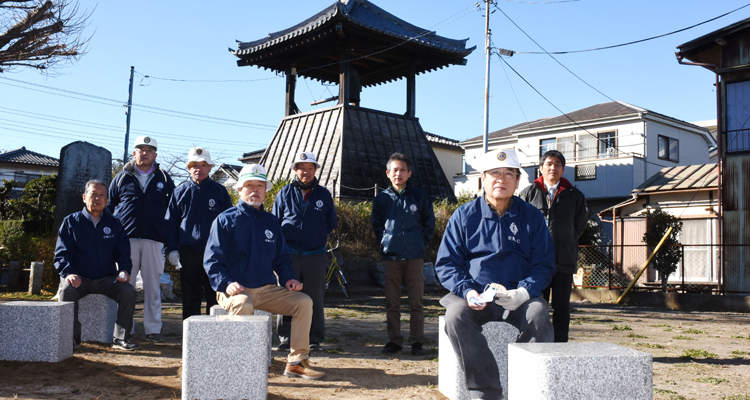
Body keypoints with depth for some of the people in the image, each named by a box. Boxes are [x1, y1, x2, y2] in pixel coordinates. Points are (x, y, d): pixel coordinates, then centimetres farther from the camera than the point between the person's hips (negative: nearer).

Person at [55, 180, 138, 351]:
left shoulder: (114, 224, 12)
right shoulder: (71, 222, 7)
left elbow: (123, 252, 9)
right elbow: (61, 253, 0)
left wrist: (124, 270, -13)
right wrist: (68, 273, -20)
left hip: (107, 279, 1)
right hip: (80, 278, -1)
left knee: (128, 291, -25)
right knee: (67, 290, -33)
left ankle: (121, 338, -16)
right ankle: (72, 337, -16)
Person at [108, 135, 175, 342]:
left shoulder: (164, 180, 12)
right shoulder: (122, 177, 12)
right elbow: (109, 208, 14)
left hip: (154, 241, 0)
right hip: (126, 240, 0)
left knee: (153, 287, 1)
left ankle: (153, 329, 8)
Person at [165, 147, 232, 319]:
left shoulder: (220, 191, 7)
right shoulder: (180, 192, 9)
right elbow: (170, 223, 10)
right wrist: (172, 249, 1)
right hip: (188, 253, 1)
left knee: (215, 296, 2)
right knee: (190, 297, 7)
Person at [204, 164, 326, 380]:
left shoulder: (271, 221, 17)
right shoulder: (225, 220, 2)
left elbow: (281, 257, 22)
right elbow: (212, 261, -4)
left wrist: (288, 278, 1)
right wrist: (226, 283, -22)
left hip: (267, 289, 5)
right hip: (237, 290, -5)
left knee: (304, 301, -13)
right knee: (243, 305, -38)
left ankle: (297, 362, -10)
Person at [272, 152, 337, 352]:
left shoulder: (324, 194, 9)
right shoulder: (285, 193, 7)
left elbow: (331, 223, 17)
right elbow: (274, 222, 12)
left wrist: (319, 238, 10)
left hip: (315, 256, 1)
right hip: (289, 255, 0)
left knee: (315, 298, 2)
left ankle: (315, 339, 11)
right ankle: (285, 339, 9)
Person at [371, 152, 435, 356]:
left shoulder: (420, 196, 3)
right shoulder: (382, 198, 6)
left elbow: (429, 224, 12)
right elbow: (377, 225, 17)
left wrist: (420, 243, 5)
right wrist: (385, 242, 8)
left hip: (415, 257, -1)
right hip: (391, 256, 1)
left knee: (416, 302, 1)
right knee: (392, 303, 5)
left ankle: (417, 341, 10)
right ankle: (394, 340, 14)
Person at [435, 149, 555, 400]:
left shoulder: (532, 217, 8)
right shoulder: (464, 216, 7)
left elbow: (544, 265, 6)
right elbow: (446, 263, 5)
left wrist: (523, 292, -14)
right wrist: (467, 291, -14)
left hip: (519, 297, 0)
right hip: (476, 296, 0)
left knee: (538, 315, -31)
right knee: (456, 315, -31)